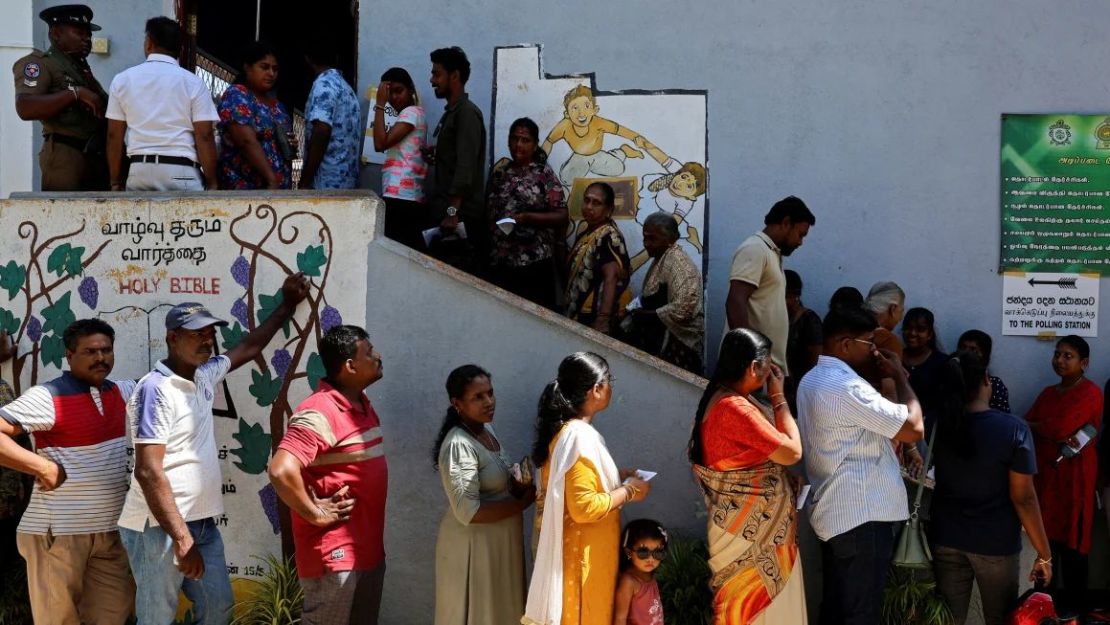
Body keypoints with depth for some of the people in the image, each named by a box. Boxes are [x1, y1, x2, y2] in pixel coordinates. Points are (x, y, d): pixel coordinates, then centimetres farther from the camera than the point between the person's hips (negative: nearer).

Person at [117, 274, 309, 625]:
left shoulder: (204, 376, 9)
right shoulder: (156, 389, -16)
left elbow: (248, 349, 29)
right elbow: (148, 472, -21)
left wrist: (287, 306, 33)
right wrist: (181, 538, -24)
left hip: (201, 523, 9)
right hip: (160, 528, -9)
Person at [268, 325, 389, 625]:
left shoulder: (363, 404, 10)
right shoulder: (319, 413, -20)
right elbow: (281, 471, -32)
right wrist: (315, 514, -20)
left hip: (369, 549, 9)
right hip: (334, 554, -9)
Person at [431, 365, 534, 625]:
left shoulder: (486, 429, 4)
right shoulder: (459, 445, -24)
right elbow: (468, 512, -27)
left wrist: (519, 485, -5)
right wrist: (524, 502, -19)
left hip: (498, 541, 9)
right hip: (473, 546, -9)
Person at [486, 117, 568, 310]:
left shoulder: (544, 174, -2)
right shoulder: (500, 171, 12)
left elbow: (561, 216, -6)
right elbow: (489, 209, 19)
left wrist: (527, 217, -18)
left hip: (533, 263, -4)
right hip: (499, 261, 4)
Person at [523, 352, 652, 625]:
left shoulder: (565, 429, 6)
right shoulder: (578, 437, -24)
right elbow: (585, 507, -27)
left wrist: (616, 476, 12)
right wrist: (628, 491, -15)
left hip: (577, 547, 10)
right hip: (582, 552, -10)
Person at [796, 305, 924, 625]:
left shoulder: (812, 380, 11)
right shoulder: (846, 386, -22)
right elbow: (914, 428, -21)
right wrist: (899, 376, -8)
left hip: (833, 512, 10)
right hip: (861, 515, -10)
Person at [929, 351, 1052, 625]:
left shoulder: (936, 426, -6)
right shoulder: (1014, 429, -16)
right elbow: (1023, 498, -15)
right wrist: (1044, 553, -8)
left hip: (946, 539, 3)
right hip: (997, 544, -3)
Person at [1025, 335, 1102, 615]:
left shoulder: (1090, 393, -9)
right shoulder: (1047, 393, 16)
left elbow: (1061, 428, -19)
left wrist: (1031, 426, -1)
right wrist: (1055, 438, -13)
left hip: (1073, 477, -7)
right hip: (1045, 474, 7)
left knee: (1071, 542, -1)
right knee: (1047, 538, 10)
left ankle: (1074, 606, 9)